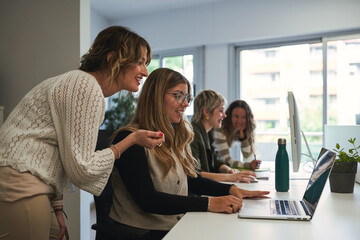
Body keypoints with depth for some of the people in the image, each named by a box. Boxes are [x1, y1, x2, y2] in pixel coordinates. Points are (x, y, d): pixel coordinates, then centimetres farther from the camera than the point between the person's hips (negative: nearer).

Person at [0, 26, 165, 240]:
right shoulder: (87, 88, -16)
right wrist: (132, 140, -9)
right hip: (20, 191, -10)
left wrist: (57, 209, 13)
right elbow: (81, 169, -17)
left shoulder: (81, 81, 14)